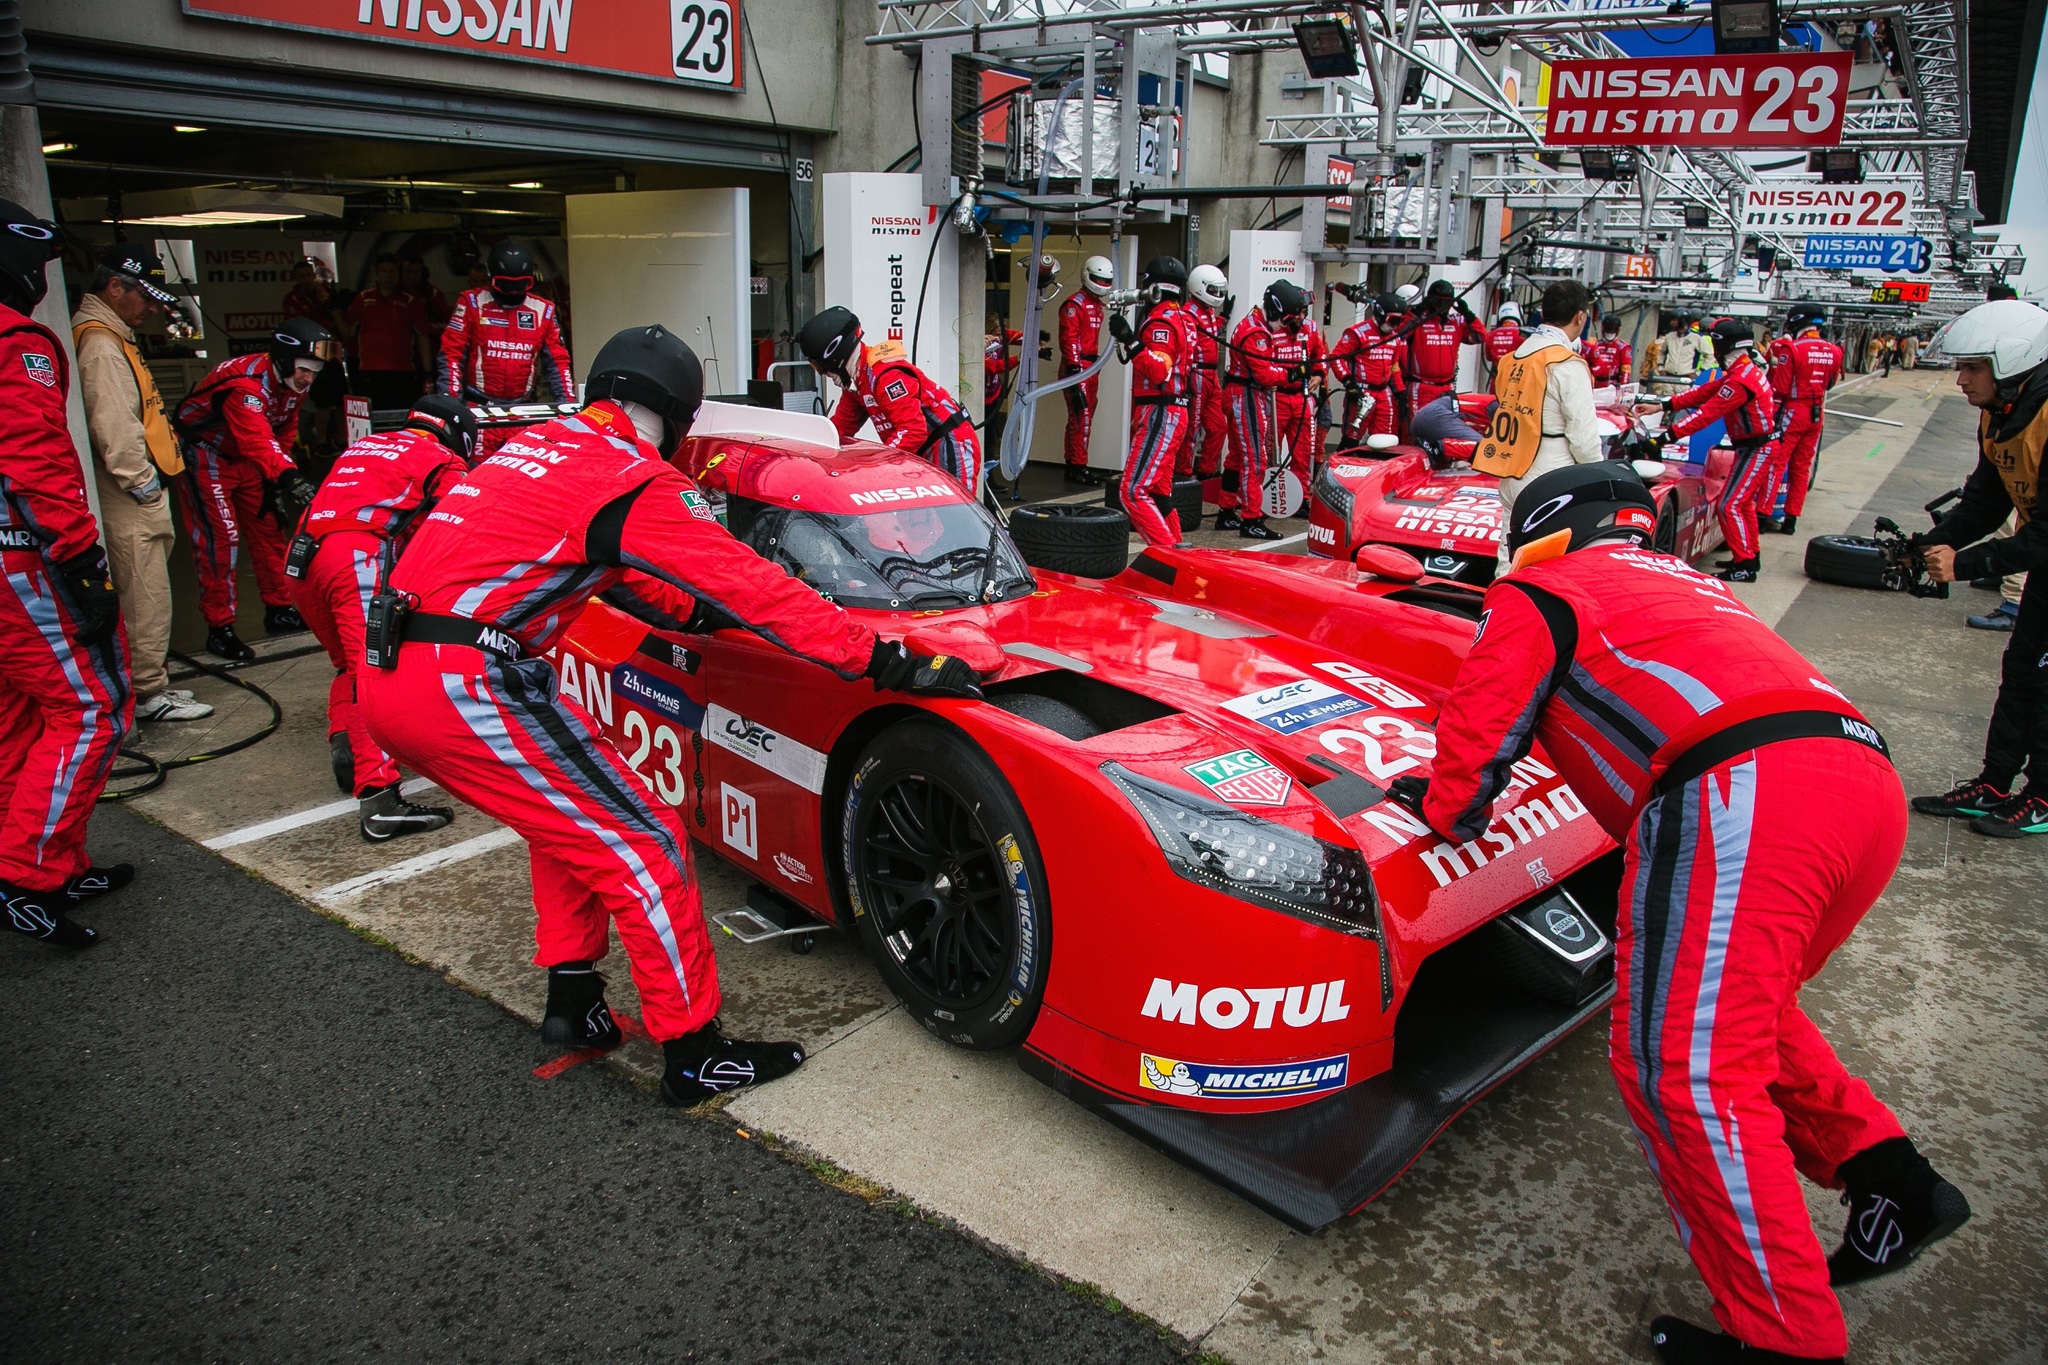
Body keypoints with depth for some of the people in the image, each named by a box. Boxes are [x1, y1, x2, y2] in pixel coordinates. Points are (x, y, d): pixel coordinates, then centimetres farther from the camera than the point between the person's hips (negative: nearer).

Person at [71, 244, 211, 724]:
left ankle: (150, 684, 24)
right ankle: (148, 694, 2)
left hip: (138, 498, 10)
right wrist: (144, 483, -16)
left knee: (147, 596, 15)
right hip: (130, 503, -10)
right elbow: (113, 427, -22)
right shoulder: (99, 344, -15)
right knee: (147, 598, -5)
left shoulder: (113, 337, 19)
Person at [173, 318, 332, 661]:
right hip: (205, 456, -8)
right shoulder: (245, 383, -33)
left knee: (268, 529, 9)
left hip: (245, 459, 8)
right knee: (219, 539, -11)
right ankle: (219, 629, -5)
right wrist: (289, 477, -62)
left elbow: (285, 432, 7)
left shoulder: (294, 383, -6)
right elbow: (258, 440, -48)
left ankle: (279, 610, 21)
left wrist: (275, 482, 5)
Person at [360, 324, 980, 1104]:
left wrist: (695, 612, 38)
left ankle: (572, 1002, 31)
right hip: (467, 686, -10)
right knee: (644, 847, -2)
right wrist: (890, 664, -10)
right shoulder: (638, 483, -8)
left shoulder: (540, 445, 18)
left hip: (387, 677, 10)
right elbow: (753, 588, -11)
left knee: (572, 819, 26)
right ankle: (695, 1056, 7)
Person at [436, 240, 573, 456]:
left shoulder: (543, 310, 9)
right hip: (478, 409, -3)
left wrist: (568, 404, 3)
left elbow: (557, 361, 12)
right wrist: (448, 401, -11)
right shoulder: (472, 303, 0)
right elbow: (451, 355, -2)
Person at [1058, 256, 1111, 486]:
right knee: (1081, 416, -12)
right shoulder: (1075, 303, -10)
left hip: (1090, 367, 10)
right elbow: (1069, 338, -17)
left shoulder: (1098, 305, 20)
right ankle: (1078, 467, -10)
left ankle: (1073, 465, 18)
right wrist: (1074, 368, -22)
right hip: (1076, 367, -10)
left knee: (1084, 417, 12)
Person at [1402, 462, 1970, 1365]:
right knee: (1744, 1014, 27)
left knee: (1680, 1067, -5)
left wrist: (1447, 813, 24)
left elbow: (1481, 728, 7)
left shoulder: (1536, 592, 12)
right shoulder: (1680, 580, 35)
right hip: (1865, 777, 9)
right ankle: (1891, 1180, 22)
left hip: (1739, 795, -9)